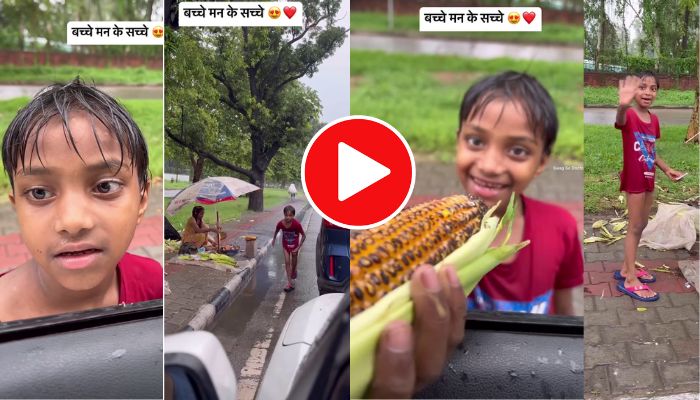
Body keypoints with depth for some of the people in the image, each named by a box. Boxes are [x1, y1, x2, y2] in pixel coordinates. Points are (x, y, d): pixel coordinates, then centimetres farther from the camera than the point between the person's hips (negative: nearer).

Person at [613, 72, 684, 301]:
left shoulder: (654, 119, 6)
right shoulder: (629, 115, -17)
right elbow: (620, 121, -44)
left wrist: (667, 170, 7)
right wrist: (623, 105, -65)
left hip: (648, 178, 8)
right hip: (634, 179, -8)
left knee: (642, 224, 15)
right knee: (635, 226, -3)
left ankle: (626, 269, 28)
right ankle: (630, 280, 4)